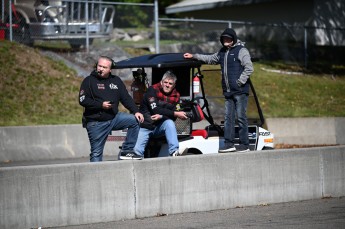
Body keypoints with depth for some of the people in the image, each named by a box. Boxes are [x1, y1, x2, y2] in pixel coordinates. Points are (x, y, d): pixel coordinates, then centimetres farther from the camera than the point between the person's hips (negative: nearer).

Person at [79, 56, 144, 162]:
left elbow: (126, 98, 9)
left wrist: (136, 111, -6)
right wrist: (101, 105, -18)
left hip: (114, 118, 4)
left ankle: (126, 151, -7)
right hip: (96, 123, -4)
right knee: (96, 153, -4)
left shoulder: (116, 80, 11)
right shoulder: (89, 81, -2)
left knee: (135, 120, -13)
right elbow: (82, 100, -11)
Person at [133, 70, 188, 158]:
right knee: (136, 151, -24)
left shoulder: (175, 96, 3)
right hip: (145, 127, -3)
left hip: (160, 127, 3)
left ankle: (174, 152, -34)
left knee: (170, 123, -31)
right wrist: (175, 114, -26)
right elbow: (155, 109, -21)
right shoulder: (153, 90, -9)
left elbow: (172, 118, -5)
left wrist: (161, 116, -26)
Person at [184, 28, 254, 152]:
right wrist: (193, 56, 34)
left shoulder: (241, 51, -5)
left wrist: (240, 81, -16)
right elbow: (210, 59, 34)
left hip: (240, 91, -7)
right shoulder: (222, 52, 18)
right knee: (228, 117, 5)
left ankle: (244, 144, -2)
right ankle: (229, 143, 7)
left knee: (241, 117, -5)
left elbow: (249, 68, -12)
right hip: (228, 91, 7)